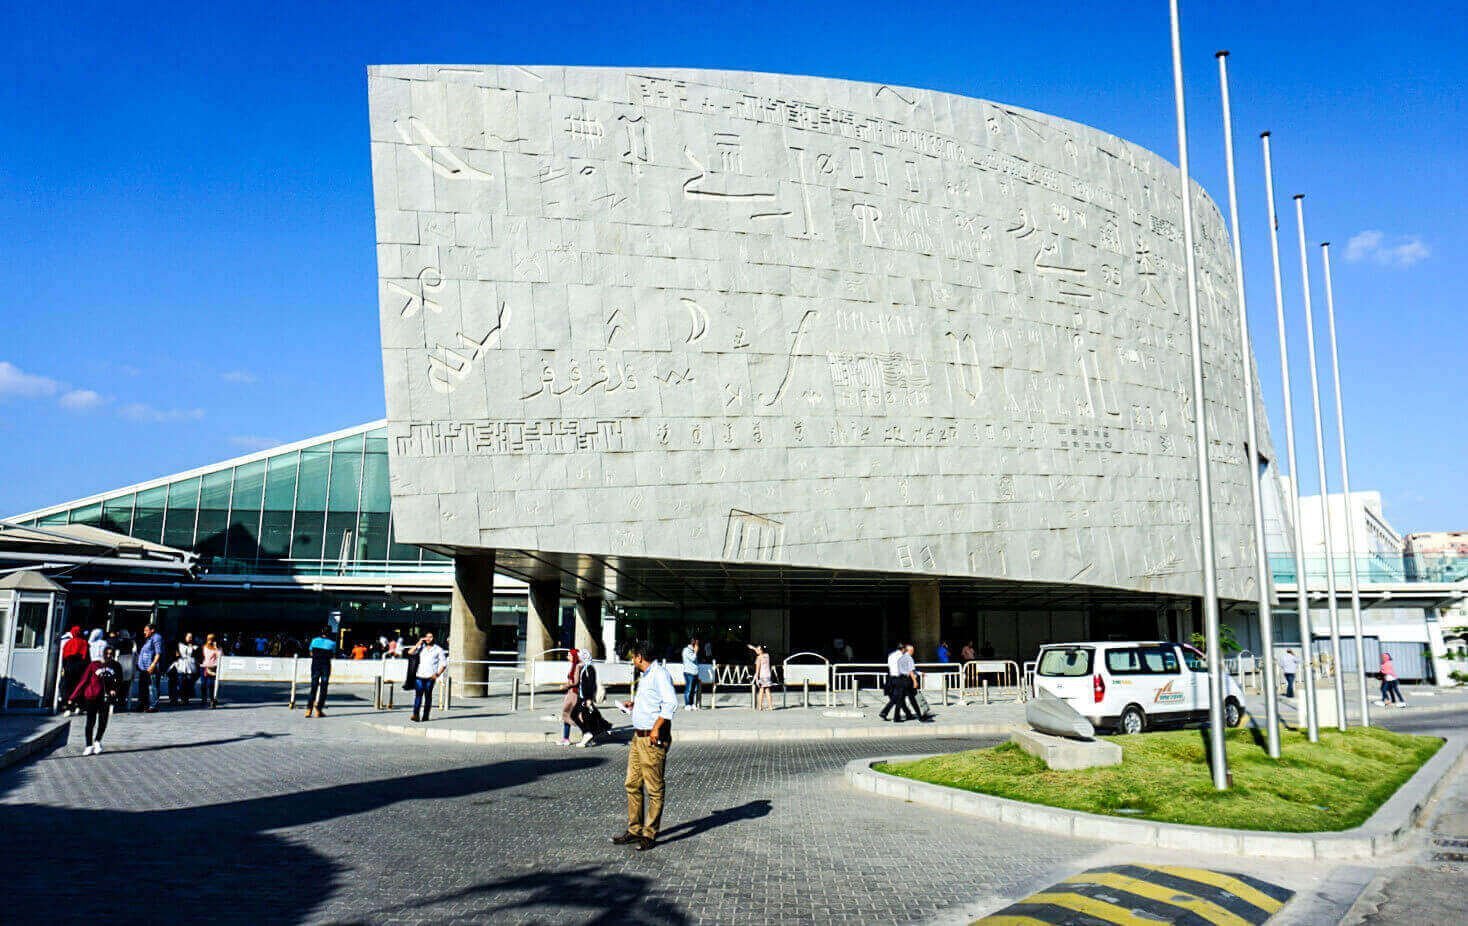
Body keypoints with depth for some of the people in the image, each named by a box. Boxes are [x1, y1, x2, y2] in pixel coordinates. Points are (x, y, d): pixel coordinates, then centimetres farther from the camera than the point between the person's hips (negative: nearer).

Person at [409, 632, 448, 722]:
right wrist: (419, 643, -3)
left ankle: (425, 716, 6)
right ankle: (416, 715, -15)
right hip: (419, 676, 1)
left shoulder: (438, 649, 7)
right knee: (418, 695, -9)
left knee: (428, 696, 1)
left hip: (430, 677, -1)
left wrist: (437, 674, -5)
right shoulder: (421, 647, 13)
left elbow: (444, 663, 6)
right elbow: (410, 652, -2)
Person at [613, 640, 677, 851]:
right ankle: (634, 831, 20)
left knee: (654, 789, -1)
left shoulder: (659, 674, -12)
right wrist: (633, 705, 21)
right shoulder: (645, 676, 19)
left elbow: (670, 702, -23)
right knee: (633, 785, 12)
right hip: (638, 737, 10)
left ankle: (650, 835, 4)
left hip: (653, 739, -10)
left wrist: (656, 728, -24)